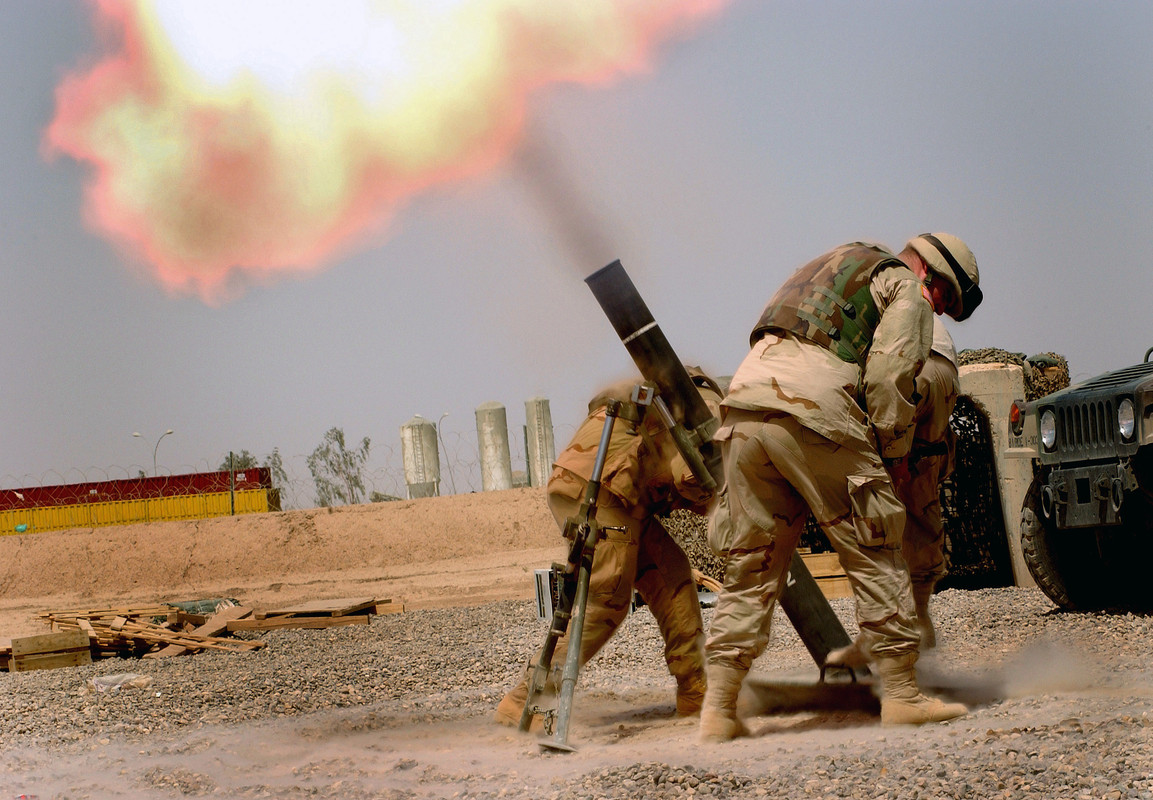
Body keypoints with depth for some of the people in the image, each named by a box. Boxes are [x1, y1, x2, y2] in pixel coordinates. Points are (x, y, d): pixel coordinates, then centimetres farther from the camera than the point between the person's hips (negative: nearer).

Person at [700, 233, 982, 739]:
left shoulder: (831, 267, 36)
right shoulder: (907, 290, 12)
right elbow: (890, 373, -3)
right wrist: (896, 450, 8)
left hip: (743, 407, 7)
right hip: (814, 413, -7)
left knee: (749, 567, 10)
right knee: (874, 556, 4)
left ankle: (718, 709, 5)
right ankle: (901, 696, 6)